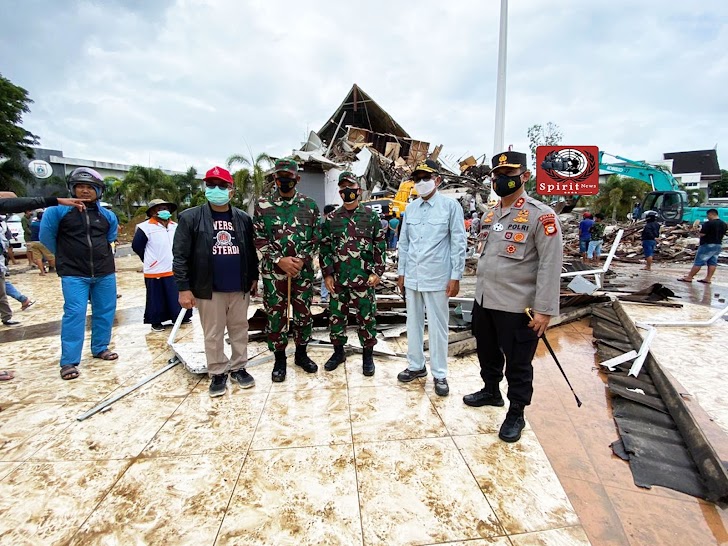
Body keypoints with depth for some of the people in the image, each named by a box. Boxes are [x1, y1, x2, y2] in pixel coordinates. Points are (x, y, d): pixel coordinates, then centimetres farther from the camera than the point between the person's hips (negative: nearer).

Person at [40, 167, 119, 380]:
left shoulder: (106, 215, 3)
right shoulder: (58, 210, -6)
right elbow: (46, 236, 4)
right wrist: (65, 256, 12)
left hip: (105, 272, 4)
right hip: (73, 274, -4)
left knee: (105, 312, 10)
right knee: (74, 314, -7)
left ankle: (100, 348, 28)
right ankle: (69, 361, 2)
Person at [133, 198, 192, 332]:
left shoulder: (175, 226, 8)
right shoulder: (146, 227, -9)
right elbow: (136, 246, -4)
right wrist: (150, 260, 1)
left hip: (175, 271, 5)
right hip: (156, 272, -5)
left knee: (178, 297, 13)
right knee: (157, 299, 6)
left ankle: (180, 317, 28)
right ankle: (156, 322, 19)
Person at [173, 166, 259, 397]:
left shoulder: (243, 218, 6)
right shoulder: (191, 217, -4)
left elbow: (251, 252, 10)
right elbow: (180, 256, -6)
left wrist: (254, 278, 8)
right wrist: (184, 288, -10)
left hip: (239, 288, 3)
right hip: (208, 289, -2)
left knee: (239, 330, 13)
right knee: (213, 335, 9)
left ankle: (238, 368, 29)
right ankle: (217, 373, 24)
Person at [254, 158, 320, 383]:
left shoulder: (310, 205, 3)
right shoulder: (263, 205, 0)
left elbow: (315, 239, 3)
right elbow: (259, 239, -3)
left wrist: (301, 259, -12)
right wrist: (280, 260, -14)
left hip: (303, 270, 1)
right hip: (273, 271, -1)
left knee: (304, 314, 11)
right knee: (275, 315, 7)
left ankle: (301, 354, 31)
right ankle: (279, 359, 24)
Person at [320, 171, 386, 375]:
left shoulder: (371, 216, 1)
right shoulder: (331, 218, 6)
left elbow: (380, 246, 2)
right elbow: (325, 248, 7)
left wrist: (377, 272, -5)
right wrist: (327, 274, 1)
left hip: (364, 278, -2)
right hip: (338, 278, 2)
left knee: (366, 317, 6)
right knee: (336, 316, 12)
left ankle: (368, 355, 23)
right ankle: (338, 351, 31)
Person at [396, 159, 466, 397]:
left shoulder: (450, 206, -5)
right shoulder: (410, 208, 8)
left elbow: (459, 243, -6)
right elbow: (403, 242, 12)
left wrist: (455, 277, -8)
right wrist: (401, 272, 11)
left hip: (437, 278, -5)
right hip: (412, 277, 5)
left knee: (437, 326, 4)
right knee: (413, 323, 14)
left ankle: (439, 374, 19)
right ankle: (416, 365, 31)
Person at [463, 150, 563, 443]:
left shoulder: (541, 215, -12)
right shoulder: (489, 215, 10)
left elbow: (550, 265, -16)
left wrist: (544, 310, -18)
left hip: (517, 306, -7)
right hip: (484, 301, 7)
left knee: (518, 363, 8)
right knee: (487, 352, 23)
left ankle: (516, 414, 28)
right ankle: (491, 391, 46)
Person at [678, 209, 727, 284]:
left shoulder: (708, 223, -17)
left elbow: (702, 234, -18)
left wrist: (701, 229, 1)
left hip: (707, 245, -8)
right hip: (718, 245, 8)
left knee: (698, 262, -5)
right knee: (713, 263, 8)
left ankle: (689, 277, -2)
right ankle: (708, 279, 9)